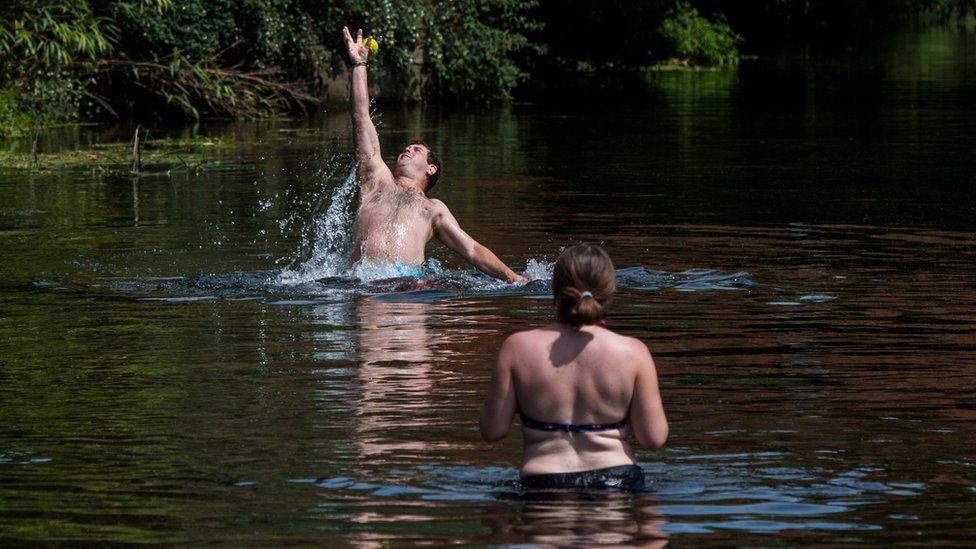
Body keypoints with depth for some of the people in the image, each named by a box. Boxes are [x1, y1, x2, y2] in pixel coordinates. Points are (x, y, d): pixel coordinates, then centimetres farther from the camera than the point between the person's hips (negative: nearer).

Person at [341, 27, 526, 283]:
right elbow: (361, 118, 31)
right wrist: (358, 65, 31)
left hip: (408, 280, -2)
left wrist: (513, 278, 10)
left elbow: (473, 250, 24)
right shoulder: (378, 182, 31)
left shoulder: (433, 209, 30)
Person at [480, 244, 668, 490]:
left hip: (543, 482, 0)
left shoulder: (518, 348, -1)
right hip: (616, 479, 0)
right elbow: (654, 438, -2)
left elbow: (492, 431, 2)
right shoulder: (632, 352, -2)